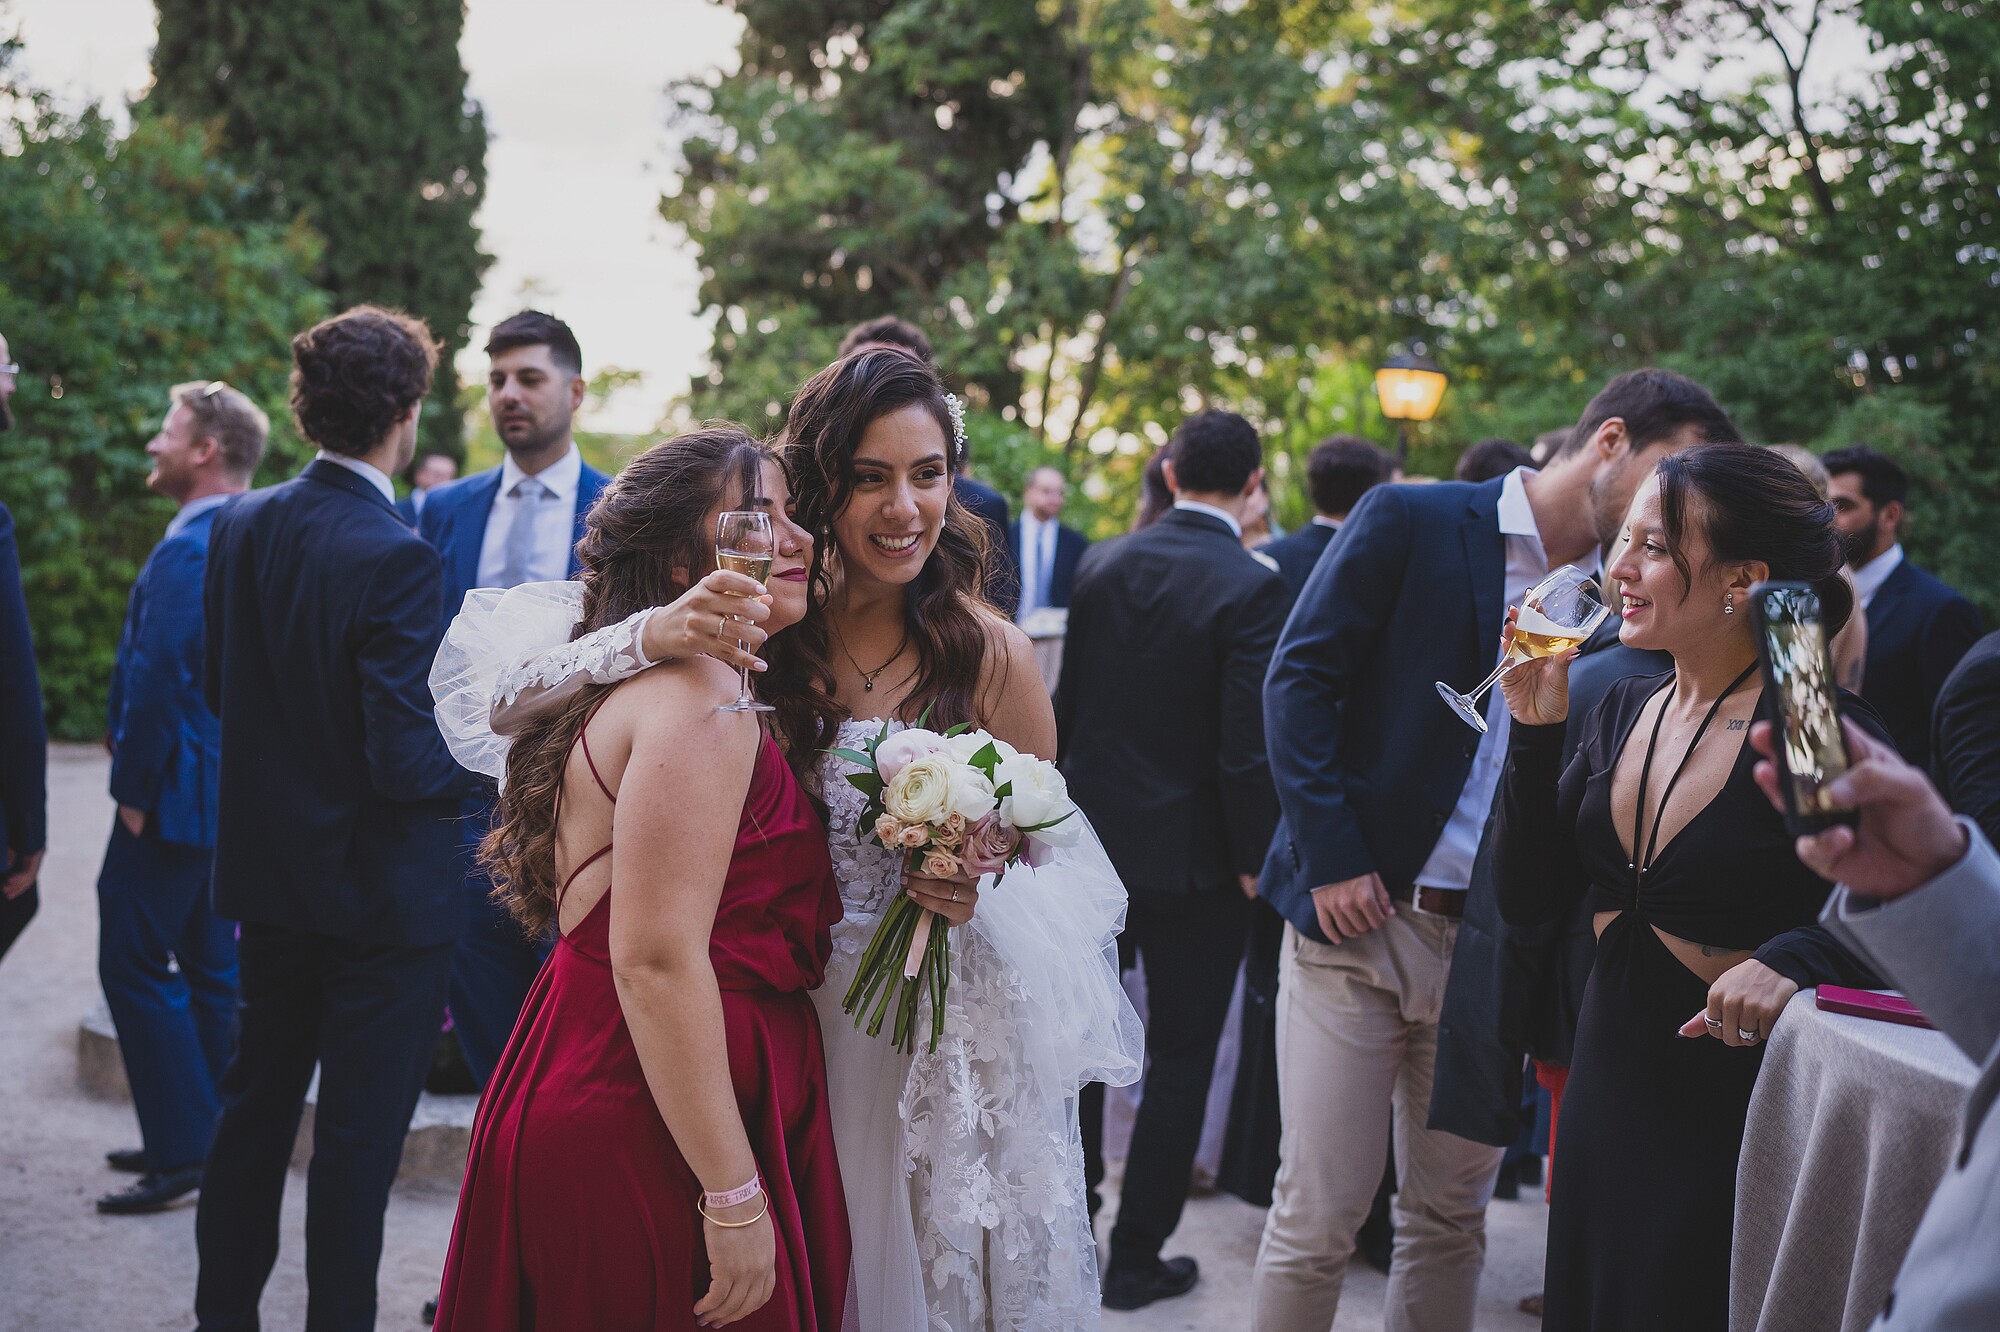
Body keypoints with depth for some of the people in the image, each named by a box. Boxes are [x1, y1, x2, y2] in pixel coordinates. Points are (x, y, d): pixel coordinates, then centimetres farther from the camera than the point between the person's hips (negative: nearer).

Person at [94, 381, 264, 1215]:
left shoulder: (186, 553, -19)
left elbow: (159, 680, -23)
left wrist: (134, 787, -14)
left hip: (178, 792, -10)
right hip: (233, 790, 10)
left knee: (134, 964, -3)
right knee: (211, 965, 14)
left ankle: (182, 1149, -2)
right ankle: (211, 1138, 23)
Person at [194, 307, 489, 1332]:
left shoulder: (239, 527, -1)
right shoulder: (394, 559, -23)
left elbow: (217, 688, 10)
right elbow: (407, 763, -24)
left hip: (268, 875, 7)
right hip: (379, 890, -7)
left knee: (255, 1104, 20)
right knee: (358, 1135, 4)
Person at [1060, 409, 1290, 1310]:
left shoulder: (1102, 566, -1)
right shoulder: (1251, 588, -17)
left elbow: (1068, 703, 4)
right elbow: (1246, 746, -20)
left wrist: (1077, 807, 15)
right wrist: (1255, 859, -8)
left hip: (1093, 835, 5)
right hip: (1190, 855, -5)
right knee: (1181, 1055, 8)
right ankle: (1136, 1258, 13)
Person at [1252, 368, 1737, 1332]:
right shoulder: (1411, 522, -3)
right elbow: (1300, 680, -6)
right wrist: (1331, 856, -12)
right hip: (1358, 919, -4)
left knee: (1451, 1220, 12)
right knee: (1317, 1219, 0)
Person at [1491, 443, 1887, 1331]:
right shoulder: (1624, 710, 3)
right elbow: (1528, 899, 2)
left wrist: (1796, 956, -35)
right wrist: (1534, 730, -7)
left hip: (1738, 1113, -6)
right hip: (1608, 1084, 7)